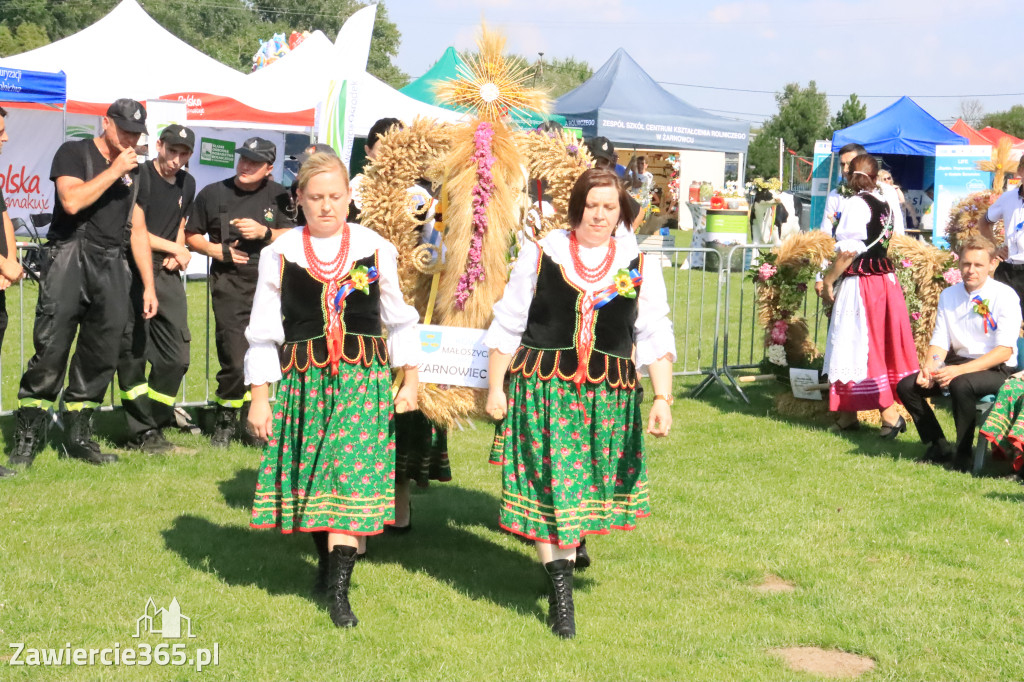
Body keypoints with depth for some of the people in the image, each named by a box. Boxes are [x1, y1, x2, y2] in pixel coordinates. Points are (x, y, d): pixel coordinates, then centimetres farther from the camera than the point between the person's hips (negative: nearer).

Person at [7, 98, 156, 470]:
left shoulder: (135, 172, 18)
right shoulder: (74, 153, 3)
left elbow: (138, 231, 19)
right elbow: (72, 201, -14)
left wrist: (149, 286, 14)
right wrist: (114, 170, -9)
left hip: (111, 267, 5)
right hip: (69, 258, -5)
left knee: (101, 355, 2)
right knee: (51, 349, -10)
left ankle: (78, 436, 11)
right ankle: (27, 438, -6)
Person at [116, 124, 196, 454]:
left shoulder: (187, 184, 15)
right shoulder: (141, 177, -8)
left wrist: (177, 255, 5)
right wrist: (176, 249, -1)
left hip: (168, 275, 7)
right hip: (134, 273, -7)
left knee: (176, 355, 4)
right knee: (133, 354, -4)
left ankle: (155, 424, 17)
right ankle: (144, 432, 2)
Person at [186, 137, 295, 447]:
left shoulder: (278, 196, 8)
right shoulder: (212, 194, 7)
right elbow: (191, 236, 12)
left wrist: (264, 232, -10)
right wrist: (217, 250, -5)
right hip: (229, 284, -2)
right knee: (235, 358, -12)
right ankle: (225, 421, 5)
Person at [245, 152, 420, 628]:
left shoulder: (375, 249, 3)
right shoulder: (280, 254, 2)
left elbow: (398, 318, 12)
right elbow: (263, 330, 5)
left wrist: (410, 378, 9)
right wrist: (259, 396, 1)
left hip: (364, 376, -1)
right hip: (303, 376, 1)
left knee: (354, 477, -9)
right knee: (310, 476, 8)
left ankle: (339, 590, -6)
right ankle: (330, 557, 34)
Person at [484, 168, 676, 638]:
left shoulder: (640, 268, 3)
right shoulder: (539, 255, 1)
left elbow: (656, 337, 2)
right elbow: (507, 325, 5)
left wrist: (663, 397, -8)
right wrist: (495, 387, 4)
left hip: (609, 395, 2)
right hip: (540, 387, -1)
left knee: (588, 484, 9)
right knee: (548, 486, -4)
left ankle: (572, 547, 37)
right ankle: (560, 591, 2)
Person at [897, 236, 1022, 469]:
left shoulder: (1005, 296, -11)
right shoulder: (948, 295, 6)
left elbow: (1004, 351, -18)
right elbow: (940, 342, 6)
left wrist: (959, 370, -28)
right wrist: (929, 368, -17)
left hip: (996, 369, -6)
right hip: (957, 362, 6)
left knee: (961, 385, -37)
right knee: (906, 386, -12)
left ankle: (963, 453, -17)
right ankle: (939, 447, 2)